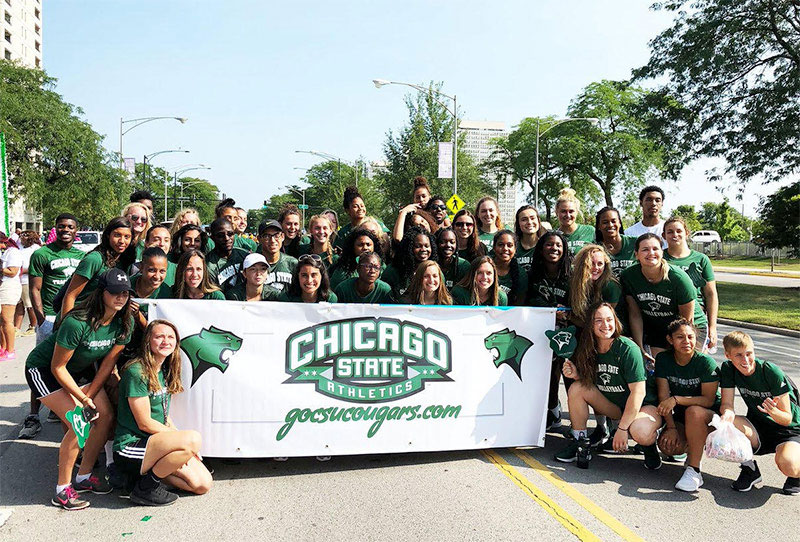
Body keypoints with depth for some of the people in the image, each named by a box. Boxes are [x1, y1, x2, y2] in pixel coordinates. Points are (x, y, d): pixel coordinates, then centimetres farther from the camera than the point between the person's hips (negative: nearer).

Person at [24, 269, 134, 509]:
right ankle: (62, 490, -4)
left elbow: (109, 361, -7)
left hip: (80, 370, 7)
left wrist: (89, 396, -10)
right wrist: (83, 400, -22)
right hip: (42, 369, -7)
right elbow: (58, 367, -25)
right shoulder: (77, 323, -34)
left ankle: (84, 476, 14)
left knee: (106, 417, -5)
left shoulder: (124, 323, -15)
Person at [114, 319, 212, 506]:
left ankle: (147, 471, 11)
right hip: (130, 447, -8)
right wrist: (185, 440, -12)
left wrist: (179, 437, -1)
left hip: (155, 441, 8)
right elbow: (145, 423, -17)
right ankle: (146, 487, -13)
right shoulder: (136, 372, -16)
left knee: (203, 484, -4)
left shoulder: (164, 371, 11)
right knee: (193, 438, -31)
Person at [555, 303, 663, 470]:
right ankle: (580, 444, -4)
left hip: (643, 406, -5)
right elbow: (588, 382, 6)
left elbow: (638, 392, -24)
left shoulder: (628, 349, -23)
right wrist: (577, 375, -17)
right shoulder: (589, 349, -6)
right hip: (614, 406, 6)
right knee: (576, 388, -16)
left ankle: (650, 443, 2)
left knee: (640, 432, -37)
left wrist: (622, 428, -24)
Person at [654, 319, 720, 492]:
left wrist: (677, 399, -31)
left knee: (693, 411, -38)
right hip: (680, 415, 3)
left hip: (710, 414, -3)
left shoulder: (706, 362, -18)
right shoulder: (663, 359, -8)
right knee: (667, 445, -25)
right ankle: (695, 447, 12)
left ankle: (694, 470, -28)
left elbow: (708, 400, -20)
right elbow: (664, 396, -9)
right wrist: (671, 427, -18)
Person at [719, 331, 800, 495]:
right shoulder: (728, 368, -9)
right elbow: (727, 404, -13)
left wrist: (773, 411, -40)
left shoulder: (772, 373, -20)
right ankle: (749, 470, -2)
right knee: (728, 423, -29)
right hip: (757, 429, 4)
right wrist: (728, 413, -37)